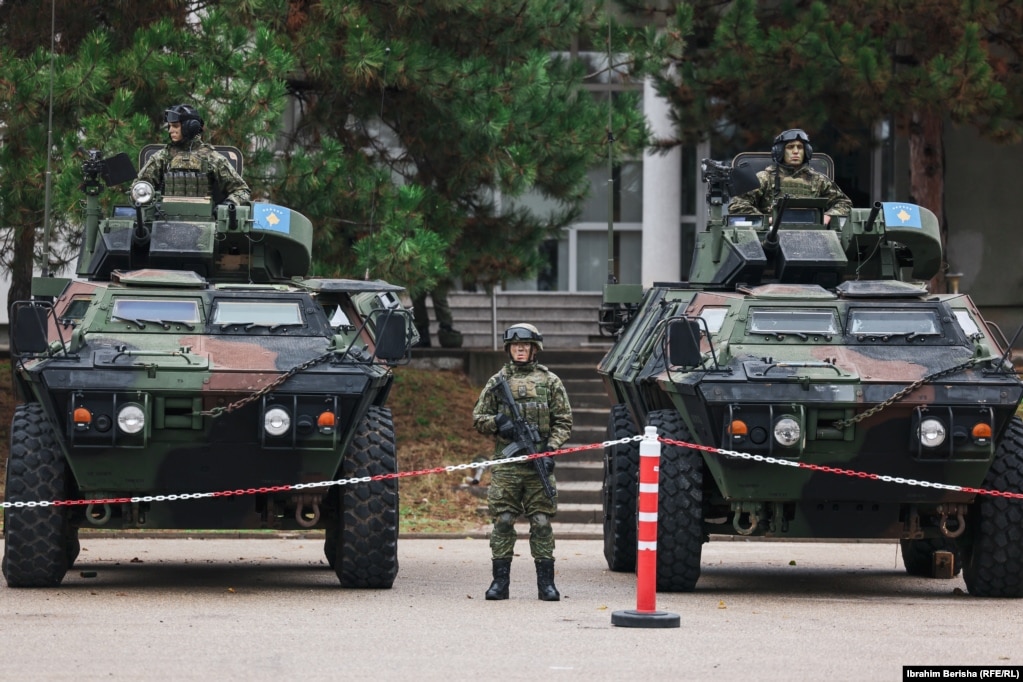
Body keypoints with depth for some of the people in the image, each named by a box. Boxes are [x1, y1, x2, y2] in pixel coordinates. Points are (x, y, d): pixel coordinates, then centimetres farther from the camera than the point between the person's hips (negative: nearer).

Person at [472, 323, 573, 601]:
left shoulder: (550, 381, 8)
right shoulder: (497, 381, 10)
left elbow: (563, 421, 7)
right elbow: (478, 417, 13)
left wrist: (551, 448, -7)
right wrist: (497, 422, -8)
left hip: (539, 463, -1)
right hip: (505, 464, 1)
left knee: (541, 522, 0)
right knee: (503, 521, -1)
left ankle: (546, 582, 4)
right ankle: (500, 581, 4)